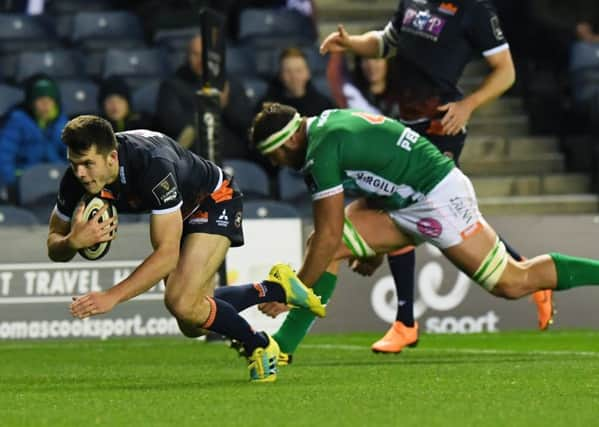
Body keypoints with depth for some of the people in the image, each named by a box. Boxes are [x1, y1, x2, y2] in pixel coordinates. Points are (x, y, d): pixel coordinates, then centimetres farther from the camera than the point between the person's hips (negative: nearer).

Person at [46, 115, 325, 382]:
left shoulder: (152, 164, -42)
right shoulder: (78, 177, -24)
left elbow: (168, 254, -43)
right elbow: (54, 247, -14)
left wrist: (112, 297, -49)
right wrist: (72, 242, -40)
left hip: (214, 201, -7)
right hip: (179, 214, 8)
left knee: (182, 303, -26)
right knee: (192, 325, 10)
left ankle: (259, 346, 1)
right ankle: (278, 289, 32)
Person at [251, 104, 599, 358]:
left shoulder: (321, 150, -20)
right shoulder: (328, 124, 9)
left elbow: (330, 235, -20)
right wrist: (374, 247, 26)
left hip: (439, 198, -11)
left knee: (512, 282, -5)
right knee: (320, 246, 3)